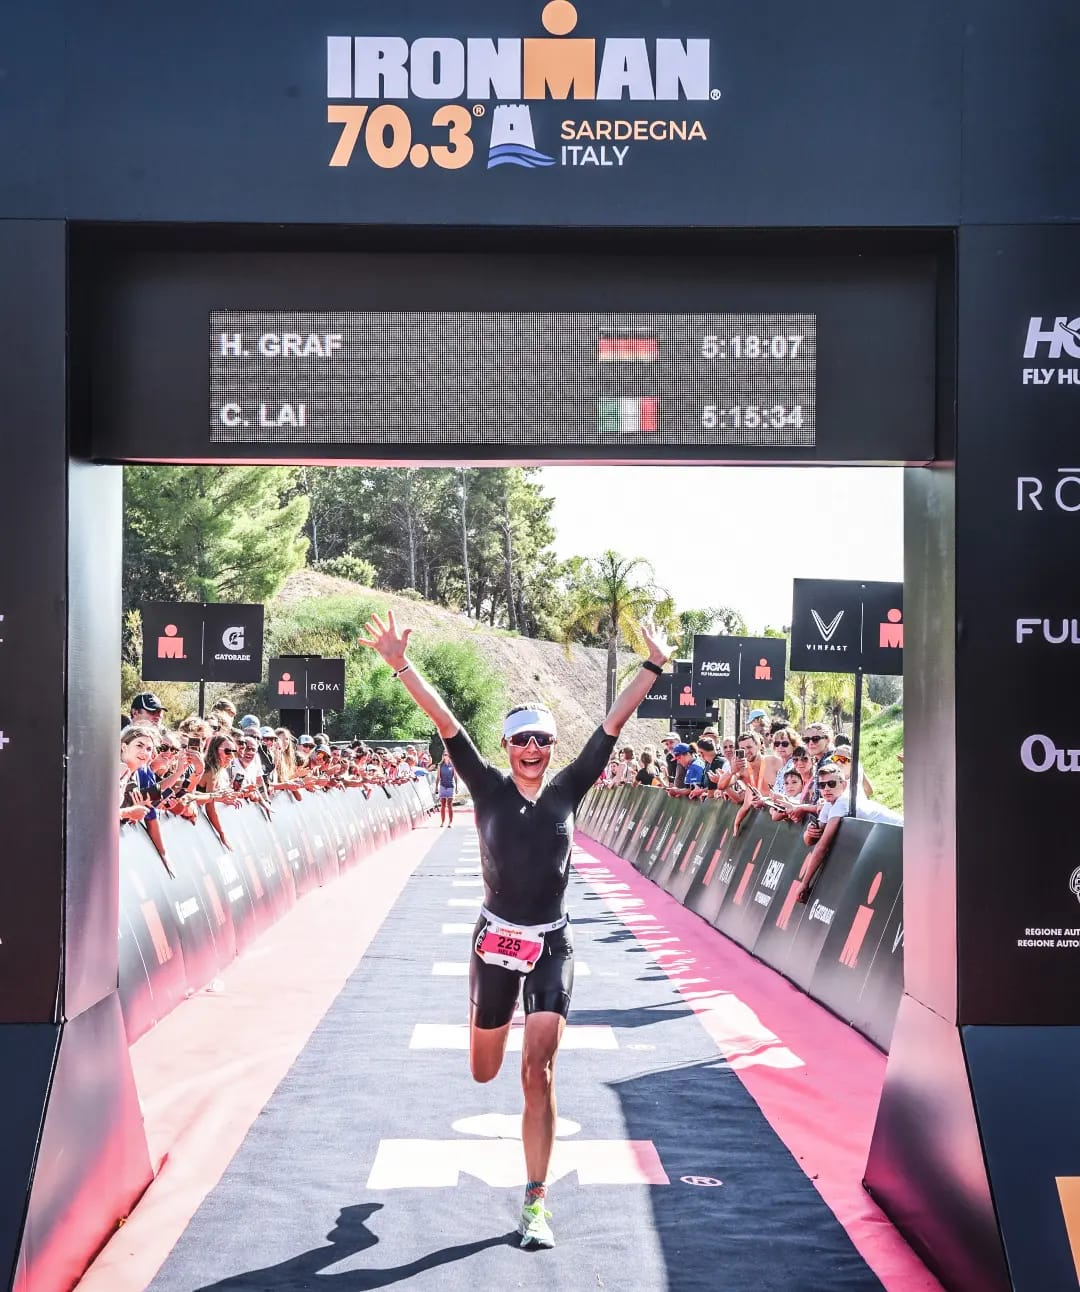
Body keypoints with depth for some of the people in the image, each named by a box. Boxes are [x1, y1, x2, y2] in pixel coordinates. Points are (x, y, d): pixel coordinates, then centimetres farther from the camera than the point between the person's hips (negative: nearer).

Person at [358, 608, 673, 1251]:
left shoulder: (567, 789, -2)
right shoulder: (490, 788, -5)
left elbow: (613, 723, -5)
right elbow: (446, 721, -13)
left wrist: (654, 667, -10)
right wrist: (401, 664, -21)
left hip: (553, 946, 0)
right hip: (496, 939, 0)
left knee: (539, 1075, -6)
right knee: (484, 1073, 16)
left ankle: (535, 1203, 1)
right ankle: (495, 1016, 56)